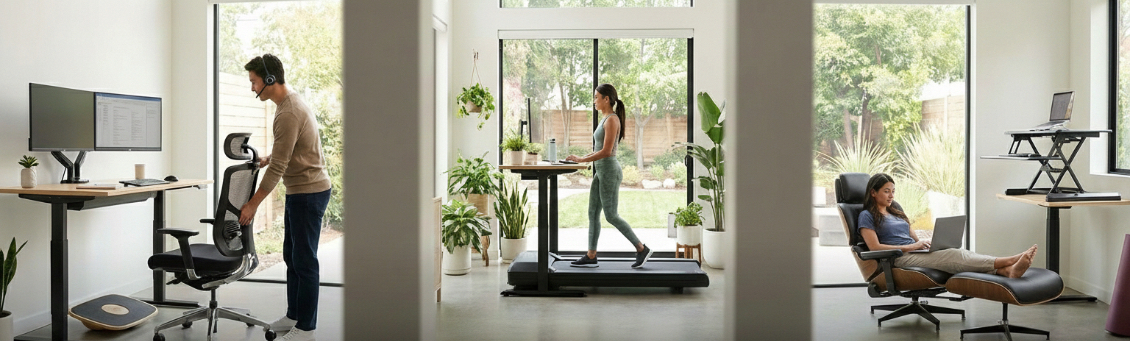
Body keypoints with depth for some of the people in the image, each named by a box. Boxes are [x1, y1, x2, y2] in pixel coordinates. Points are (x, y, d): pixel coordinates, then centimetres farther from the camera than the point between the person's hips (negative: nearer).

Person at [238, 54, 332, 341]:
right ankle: (294, 315, 28)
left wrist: (252, 204, -16)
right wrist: (268, 158, 10)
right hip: (300, 191, 11)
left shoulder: (288, 113, -22)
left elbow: (277, 168, -22)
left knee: (304, 260, -3)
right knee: (292, 256, 17)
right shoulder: (292, 103, 11)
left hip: (308, 193, -11)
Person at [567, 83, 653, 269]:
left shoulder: (612, 119, -15)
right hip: (601, 171, 10)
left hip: (609, 171, -10)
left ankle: (642, 249, 6)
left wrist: (582, 160, -18)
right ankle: (591, 257, 12)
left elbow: (606, 151, -21)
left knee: (611, 215, -4)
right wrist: (582, 157, 9)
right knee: (593, 213, 8)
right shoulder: (606, 119, 14)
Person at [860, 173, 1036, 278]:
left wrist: (925, 243, 0)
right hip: (900, 258, -8)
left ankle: (1008, 270, -42)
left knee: (959, 253, -22)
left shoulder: (896, 213, 27)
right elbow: (875, 247, -12)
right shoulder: (867, 216, 1)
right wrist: (912, 246, -14)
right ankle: (1009, 260, -36)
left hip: (915, 252, 8)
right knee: (954, 256, -26)